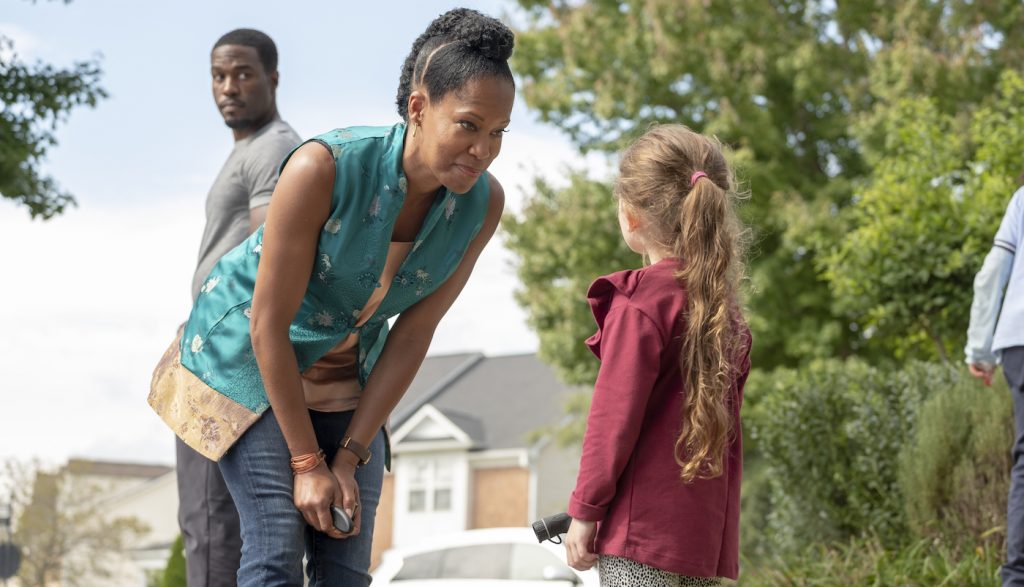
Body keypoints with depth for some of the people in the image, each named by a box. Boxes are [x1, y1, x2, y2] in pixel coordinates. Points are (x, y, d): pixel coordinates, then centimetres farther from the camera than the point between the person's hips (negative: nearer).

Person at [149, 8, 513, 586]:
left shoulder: (483, 203, -16)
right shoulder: (324, 168, -30)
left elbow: (413, 334, -9)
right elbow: (269, 325, -24)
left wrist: (350, 455, -10)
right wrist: (308, 463, -20)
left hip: (346, 375, 5)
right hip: (248, 358, -5)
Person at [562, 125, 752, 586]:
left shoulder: (640, 302, -11)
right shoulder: (724, 306, 13)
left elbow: (615, 415, -13)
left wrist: (585, 511, -7)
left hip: (644, 527, -8)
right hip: (709, 528, 8)